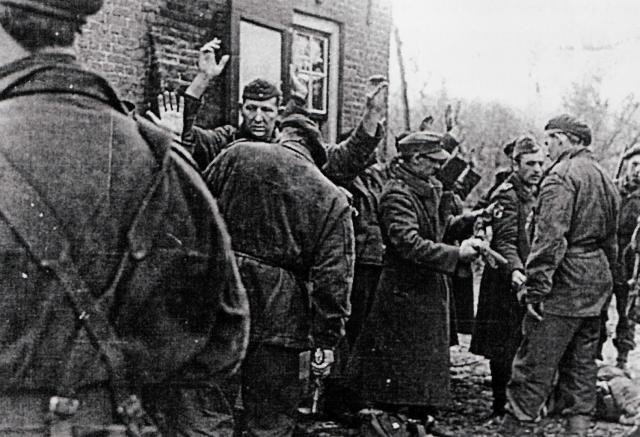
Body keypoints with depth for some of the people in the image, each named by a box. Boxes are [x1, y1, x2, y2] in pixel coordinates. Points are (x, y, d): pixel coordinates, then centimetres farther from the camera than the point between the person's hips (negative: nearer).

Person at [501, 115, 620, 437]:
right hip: (597, 281, 9)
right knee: (581, 363, 15)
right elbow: (611, 238, 22)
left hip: (565, 282, -9)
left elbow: (550, 237, -21)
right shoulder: (603, 177, 18)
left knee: (535, 366, -6)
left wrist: (536, 287, -21)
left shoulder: (562, 175, -12)